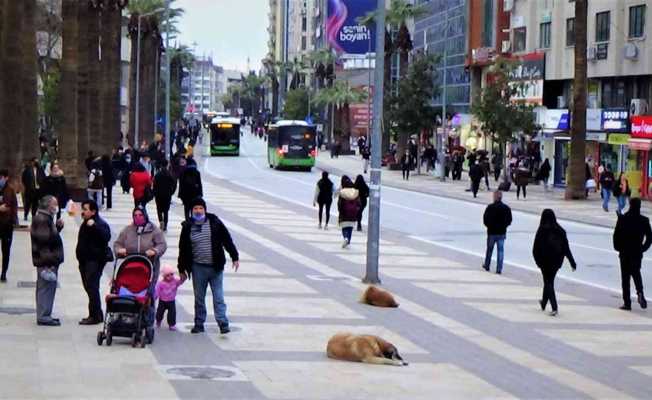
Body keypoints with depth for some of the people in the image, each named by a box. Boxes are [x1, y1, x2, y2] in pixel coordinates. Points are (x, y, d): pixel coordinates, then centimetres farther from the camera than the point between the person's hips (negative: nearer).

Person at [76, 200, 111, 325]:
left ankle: (95, 316, -9)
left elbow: (106, 237, -32)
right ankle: (97, 315, 20)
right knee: (88, 287, 12)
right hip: (85, 260, 10)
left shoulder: (100, 224, -13)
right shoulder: (85, 223, 17)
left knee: (92, 287, -12)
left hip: (95, 261, -10)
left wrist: (94, 226, -39)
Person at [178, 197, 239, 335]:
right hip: (198, 268, 2)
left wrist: (235, 257, 1)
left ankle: (223, 323, -4)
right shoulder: (187, 227, 3)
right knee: (199, 298, 10)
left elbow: (227, 240, 4)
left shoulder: (214, 222, -1)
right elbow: (183, 249, 9)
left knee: (218, 297, -3)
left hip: (216, 267, -2)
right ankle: (199, 324, 20)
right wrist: (182, 269, 10)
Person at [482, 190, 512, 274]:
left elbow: (485, 219, -8)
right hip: (502, 233, 2)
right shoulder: (506, 208, -2)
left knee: (489, 249, 15)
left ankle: (487, 265, 29)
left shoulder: (490, 207, -12)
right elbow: (509, 221, 2)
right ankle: (499, 269, -1)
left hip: (491, 232, -2)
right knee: (501, 250, 4)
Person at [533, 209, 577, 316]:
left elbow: (536, 248, -12)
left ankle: (554, 308, -11)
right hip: (557, 261, 4)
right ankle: (544, 303, 39)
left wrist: (538, 261, 2)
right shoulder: (560, 231, -1)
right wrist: (572, 262, 1)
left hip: (545, 260, -4)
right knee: (549, 281, 22)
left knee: (548, 283, 3)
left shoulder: (542, 230, -13)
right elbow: (566, 248, 0)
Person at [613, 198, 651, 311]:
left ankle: (627, 302, 3)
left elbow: (616, 235, -10)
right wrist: (643, 248, 8)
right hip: (637, 253, 2)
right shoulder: (644, 220, -4)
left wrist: (618, 248, 4)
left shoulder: (622, 218, -10)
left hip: (625, 252, -2)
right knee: (636, 273, 21)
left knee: (625, 276, 5)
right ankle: (640, 293, -5)